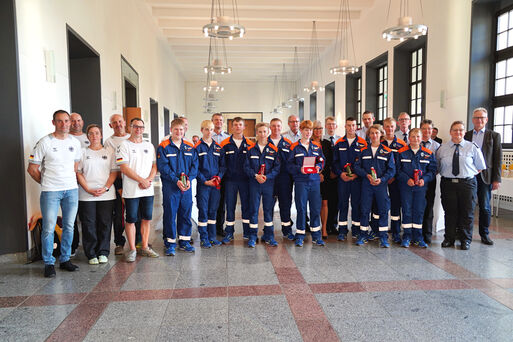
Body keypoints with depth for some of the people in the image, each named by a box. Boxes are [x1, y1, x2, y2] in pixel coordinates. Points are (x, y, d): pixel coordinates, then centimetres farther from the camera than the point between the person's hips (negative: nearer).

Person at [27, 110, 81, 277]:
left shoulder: (75, 142, 9)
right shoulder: (44, 142, -5)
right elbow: (32, 169, -1)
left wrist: (70, 182, 9)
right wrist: (46, 182, 5)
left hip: (72, 190, 4)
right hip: (50, 191, -4)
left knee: (69, 226, 9)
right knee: (49, 228, -2)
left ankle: (65, 259, 22)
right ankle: (49, 263, 11)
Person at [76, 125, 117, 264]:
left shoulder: (109, 152, 9)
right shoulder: (83, 152, 8)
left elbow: (114, 172, 4)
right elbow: (78, 173, 3)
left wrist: (105, 188, -9)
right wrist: (88, 190, -9)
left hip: (106, 195, 0)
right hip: (86, 196, 0)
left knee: (105, 224, 3)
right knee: (89, 225, 2)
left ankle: (103, 253, 14)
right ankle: (91, 254, 12)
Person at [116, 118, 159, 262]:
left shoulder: (149, 146, 14)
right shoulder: (124, 145, -2)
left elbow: (154, 165, 11)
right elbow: (124, 168, -11)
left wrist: (149, 179, -8)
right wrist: (142, 180, -15)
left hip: (148, 190, 5)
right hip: (131, 190, -4)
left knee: (146, 218, 9)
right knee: (131, 220, 1)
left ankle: (145, 247, 21)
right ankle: (132, 249, 12)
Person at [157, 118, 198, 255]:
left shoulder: (190, 147, 10)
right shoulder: (163, 147, -2)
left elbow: (195, 165, 7)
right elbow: (163, 167, -10)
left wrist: (189, 179, -10)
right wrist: (176, 180, -18)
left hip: (187, 186, 4)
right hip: (170, 186, -4)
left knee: (186, 213, 10)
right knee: (170, 214, 1)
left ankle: (184, 241, 22)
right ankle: (170, 243, 12)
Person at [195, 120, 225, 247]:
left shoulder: (218, 147, 10)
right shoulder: (197, 147, -2)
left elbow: (223, 165, 9)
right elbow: (195, 167, -5)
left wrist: (219, 177, -7)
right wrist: (205, 181, -12)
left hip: (216, 184, 4)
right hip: (202, 184, -3)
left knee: (213, 210, 9)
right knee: (203, 210, 1)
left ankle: (212, 236, 19)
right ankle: (204, 238, 11)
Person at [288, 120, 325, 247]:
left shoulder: (317, 146, 13)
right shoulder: (295, 147, 2)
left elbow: (322, 161, 15)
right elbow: (290, 164, -1)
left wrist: (319, 167, -6)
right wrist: (299, 169, -17)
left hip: (315, 180, 3)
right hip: (301, 181, -3)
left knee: (316, 208, 4)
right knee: (301, 208, -1)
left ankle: (316, 236, 16)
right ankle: (300, 236, 10)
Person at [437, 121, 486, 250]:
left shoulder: (473, 147, 2)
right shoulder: (442, 148, 5)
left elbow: (480, 167, 8)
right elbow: (437, 167, 13)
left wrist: (471, 176, 1)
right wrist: (446, 176, 3)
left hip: (468, 183, -1)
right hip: (448, 183, 1)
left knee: (467, 213, 5)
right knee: (450, 212, 7)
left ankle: (465, 240, 19)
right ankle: (449, 239, 19)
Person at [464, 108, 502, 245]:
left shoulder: (494, 136, 5)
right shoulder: (466, 135, 9)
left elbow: (498, 159, 2)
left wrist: (497, 179, -5)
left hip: (484, 176, -1)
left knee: (485, 207, 5)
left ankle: (484, 235, 17)